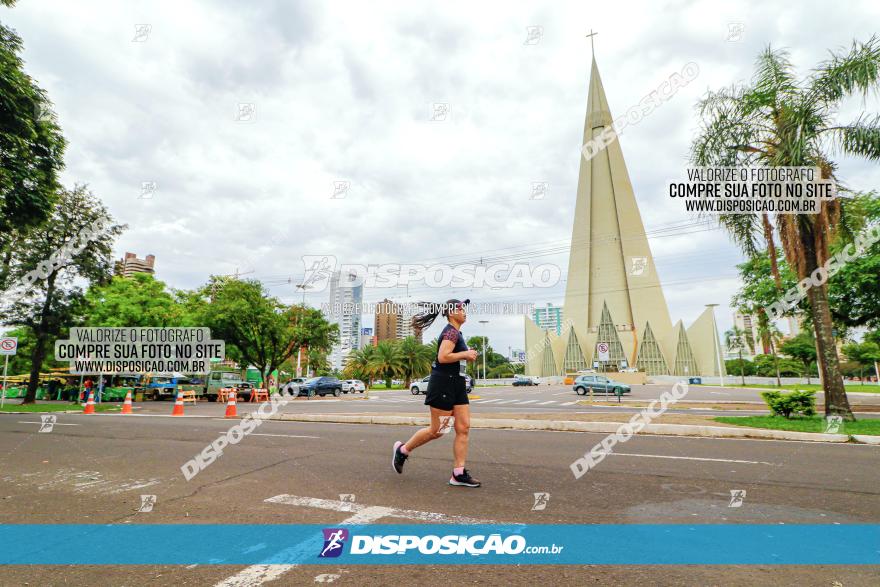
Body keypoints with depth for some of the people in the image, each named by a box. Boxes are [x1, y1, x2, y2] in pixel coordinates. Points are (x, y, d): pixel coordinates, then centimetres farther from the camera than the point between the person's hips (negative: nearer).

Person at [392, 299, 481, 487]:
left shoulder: (455, 332, 17)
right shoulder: (451, 332, -14)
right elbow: (443, 357, -26)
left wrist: (467, 356, 13)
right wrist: (465, 354, -15)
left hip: (456, 384, 10)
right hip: (443, 383, -10)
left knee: (464, 428, 3)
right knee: (436, 431, 0)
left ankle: (458, 474, 7)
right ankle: (403, 449, 21)